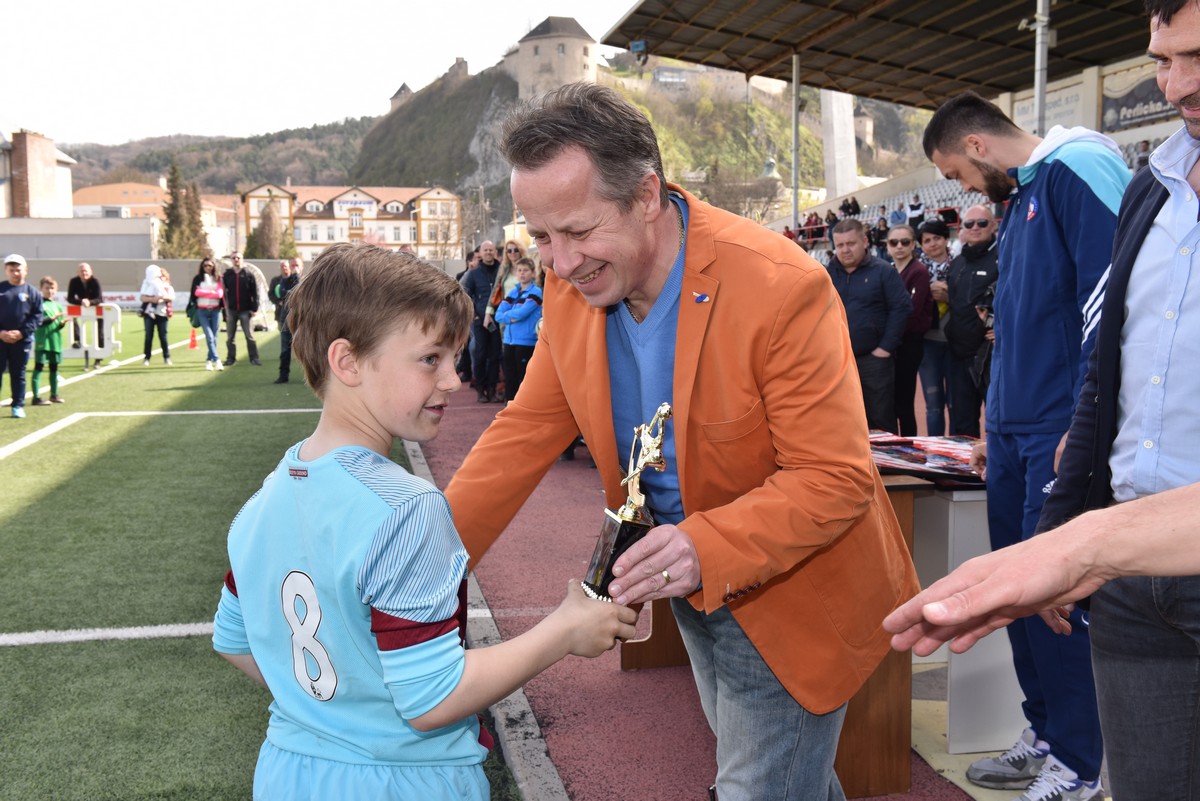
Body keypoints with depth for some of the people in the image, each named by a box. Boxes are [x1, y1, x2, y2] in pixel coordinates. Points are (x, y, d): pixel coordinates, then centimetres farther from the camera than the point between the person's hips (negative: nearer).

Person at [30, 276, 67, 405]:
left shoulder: (58, 306, 12)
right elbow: (39, 321, -16)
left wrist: (63, 323, -7)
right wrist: (54, 317, -24)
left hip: (55, 341, 6)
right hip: (42, 340, -6)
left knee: (54, 367, 13)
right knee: (39, 367, -4)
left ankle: (54, 394, 24)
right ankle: (36, 397, -6)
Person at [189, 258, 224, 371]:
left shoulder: (218, 279, 9)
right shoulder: (198, 279, 7)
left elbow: (220, 293, -5)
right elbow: (196, 292, -7)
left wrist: (205, 292, -7)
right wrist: (212, 292, -4)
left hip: (215, 310, 2)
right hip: (202, 311, -2)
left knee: (214, 337, 3)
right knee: (209, 336, -12)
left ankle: (209, 360, 14)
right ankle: (216, 360, -15)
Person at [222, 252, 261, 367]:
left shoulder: (248, 274, 1)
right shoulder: (227, 275, 5)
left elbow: (255, 292, -2)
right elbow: (223, 292, 5)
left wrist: (254, 308, -7)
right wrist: (224, 308, -3)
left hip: (245, 310, -2)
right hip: (231, 310, 2)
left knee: (249, 335, -2)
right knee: (230, 336, 7)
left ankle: (254, 358, 1)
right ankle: (231, 358, 16)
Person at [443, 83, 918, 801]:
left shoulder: (781, 287, -28)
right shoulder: (572, 288, -9)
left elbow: (835, 479, -25)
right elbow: (524, 433, -1)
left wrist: (707, 549, -39)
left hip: (786, 586, -6)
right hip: (689, 583, 6)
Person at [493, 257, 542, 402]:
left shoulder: (535, 292, -5)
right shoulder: (512, 293, 14)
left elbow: (522, 312, -17)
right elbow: (498, 315, 7)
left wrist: (507, 314, -1)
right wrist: (513, 318, -11)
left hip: (526, 342, -6)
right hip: (509, 340, 6)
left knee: (524, 379, -2)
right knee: (510, 379, 10)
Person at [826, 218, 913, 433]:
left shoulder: (883, 271, -2)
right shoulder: (827, 273, 9)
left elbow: (902, 308, -7)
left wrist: (887, 347, -12)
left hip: (874, 358, -4)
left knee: (881, 421, 3)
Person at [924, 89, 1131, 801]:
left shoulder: (1078, 168, -10)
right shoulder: (1019, 197, 19)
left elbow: (1112, 300, -20)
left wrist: (1083, 428, -22)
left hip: (1062, 435, -9)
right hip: (1015, 431, 9)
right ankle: (1045, 735, 27)